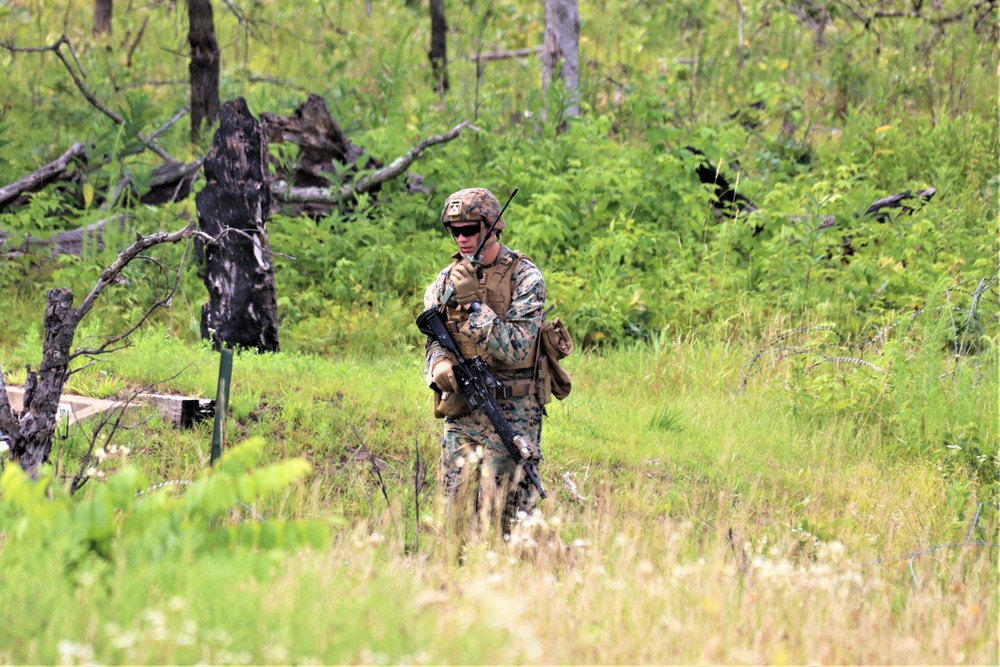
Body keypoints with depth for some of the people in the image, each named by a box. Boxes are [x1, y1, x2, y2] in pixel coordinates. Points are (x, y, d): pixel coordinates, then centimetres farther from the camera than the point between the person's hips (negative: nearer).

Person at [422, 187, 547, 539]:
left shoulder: (524, 278, -7)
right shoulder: (447, 279, 9)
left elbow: (517, 349, -15)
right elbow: (435, 341, 12)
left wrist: (473, 305, -21)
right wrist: (440, 368, -11)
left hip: (510, 416, -5)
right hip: (460, 414, 5)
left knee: (500, 524, -9)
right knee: (458, 516, 3)